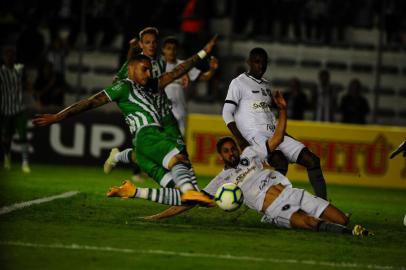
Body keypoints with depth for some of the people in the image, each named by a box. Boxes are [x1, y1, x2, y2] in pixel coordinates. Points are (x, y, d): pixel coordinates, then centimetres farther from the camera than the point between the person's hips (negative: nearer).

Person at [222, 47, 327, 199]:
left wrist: (282, 134, 17)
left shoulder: (267, 85, 24)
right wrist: (239, 139, -15)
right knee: (280, 161, -36)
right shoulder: (239, 83, 3)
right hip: (254, 135, -7)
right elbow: (227, 113, -3)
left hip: (273, 134, 7)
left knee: (312, 160, -9)